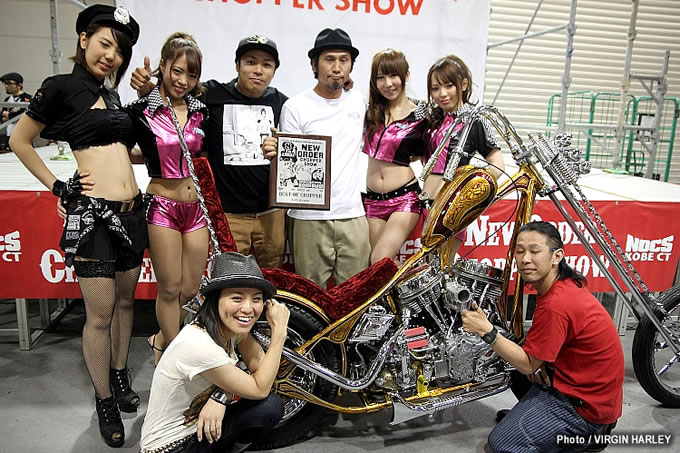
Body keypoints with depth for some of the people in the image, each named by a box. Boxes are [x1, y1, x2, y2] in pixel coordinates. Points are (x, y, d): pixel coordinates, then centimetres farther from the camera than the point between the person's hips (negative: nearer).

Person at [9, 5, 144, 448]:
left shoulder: (111, 95, 15)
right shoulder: (62, 86, -4)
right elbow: (20, 141, 2)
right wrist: (58, 187, -2)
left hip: (131, 210, 7)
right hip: (92, 212, -7)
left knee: (125, 301, 16)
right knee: (100, 314, 1)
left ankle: (120, 377, 34)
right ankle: (105, 401, 18)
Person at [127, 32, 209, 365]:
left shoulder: (199, 110, 6)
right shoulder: (142, 110, -6)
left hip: (196, 206, 5)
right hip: (162, 206, -4)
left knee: (190, 289, 11)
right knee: (170, 289, 4)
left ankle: (162, 340, 37)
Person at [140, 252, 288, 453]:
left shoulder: (233, 327, -8)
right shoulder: (198, 345, -32)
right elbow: (259, 389, -21)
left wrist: (221, 395, -23)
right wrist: (279, 331, -23)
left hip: (202, 426, 7)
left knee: (271, 406, -14)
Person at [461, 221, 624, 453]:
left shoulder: (555, 304, -28)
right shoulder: (568, 284, 2)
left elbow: (528, 365, -20)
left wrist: (487, 330, -22)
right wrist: (539, 361, -3)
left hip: (587, 403, -9)